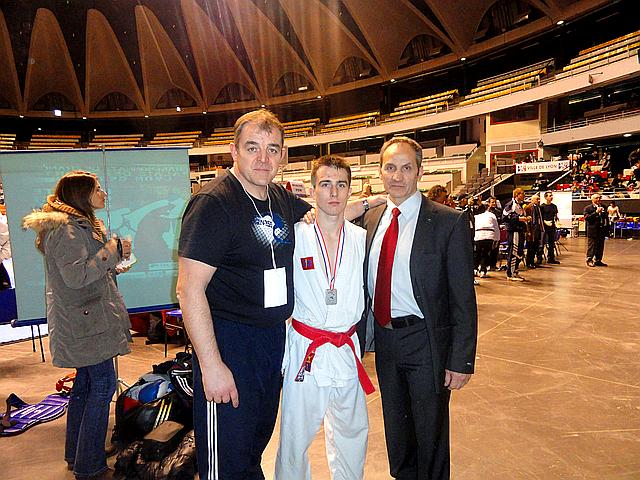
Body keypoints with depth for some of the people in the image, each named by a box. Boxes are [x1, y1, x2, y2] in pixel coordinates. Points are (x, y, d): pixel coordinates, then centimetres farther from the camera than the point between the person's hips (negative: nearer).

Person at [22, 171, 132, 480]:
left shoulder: (78, 226, 18)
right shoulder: (68, 229, -18)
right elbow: (76, 276, -25)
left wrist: (115, 262, 12)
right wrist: (112, 250, -21)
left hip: (81, 322, 11)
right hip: (86, 323, -11)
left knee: (85, 383, 17)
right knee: (103, 386, -6)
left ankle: (76, 455, 30)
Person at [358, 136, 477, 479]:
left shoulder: (450, 223, -13)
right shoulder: (371, 219, 2)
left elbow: (463, 299, -13)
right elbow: (366, 285, 6)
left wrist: (461, 361, -14)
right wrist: (357, 337, 5)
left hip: (425, 342, -5)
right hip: (384, 338, 5)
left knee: (431, 433, 15)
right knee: (396, 430, 25)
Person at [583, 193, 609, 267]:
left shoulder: (603, 208, 15)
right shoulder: (588, 208, -2)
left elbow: (606, 219, 18)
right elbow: (586, 217, -15)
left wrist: (607, 230, 12)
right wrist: (596, 212, -22)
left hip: (602, 230, 6)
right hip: (593, 230, -6)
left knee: (600, 246, 8)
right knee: (591, 246, -3)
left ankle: (598, 260, 16)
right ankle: (589, 260, 4)